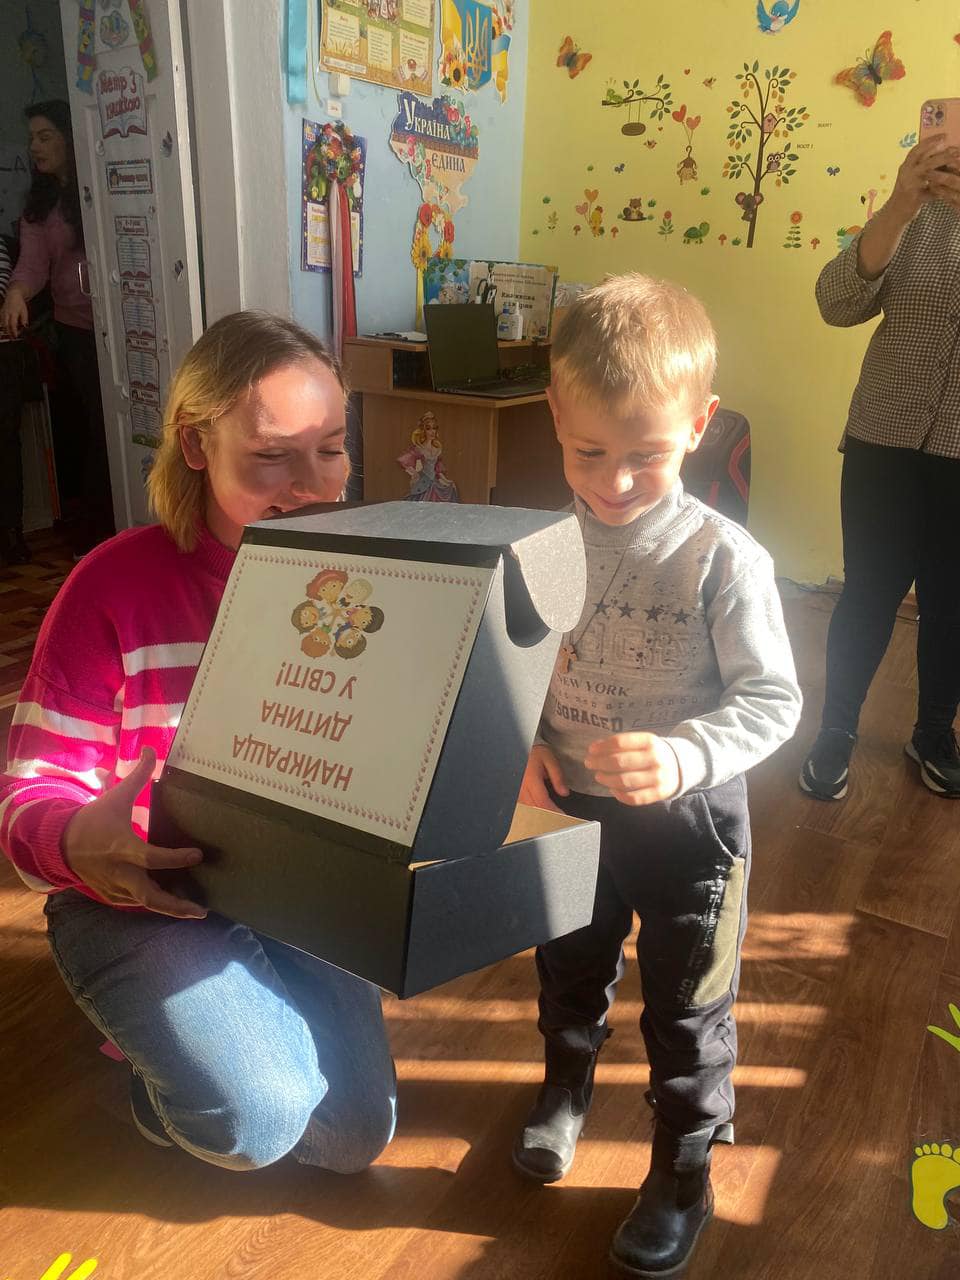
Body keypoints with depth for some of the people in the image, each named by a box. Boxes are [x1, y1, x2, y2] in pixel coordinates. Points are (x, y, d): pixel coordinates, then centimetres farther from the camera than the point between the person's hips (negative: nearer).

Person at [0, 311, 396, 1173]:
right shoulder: (118, 585, -18)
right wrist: (80, 844, -38)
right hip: (141, 900, -3)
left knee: (355, 1133, 3)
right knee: (260, 1115, -20)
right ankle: (157, 1048, 15)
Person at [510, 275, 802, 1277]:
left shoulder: (724, 558, -21)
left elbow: (771, 699, -17)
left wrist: (687, 758, -34)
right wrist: (521, 740, -14)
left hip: (688, 820, -3)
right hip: (572, 807, 4)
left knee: (686, 1006, 16)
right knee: (568, 966, 27)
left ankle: (686, 1166, 42)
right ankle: (566, 1083, 57)